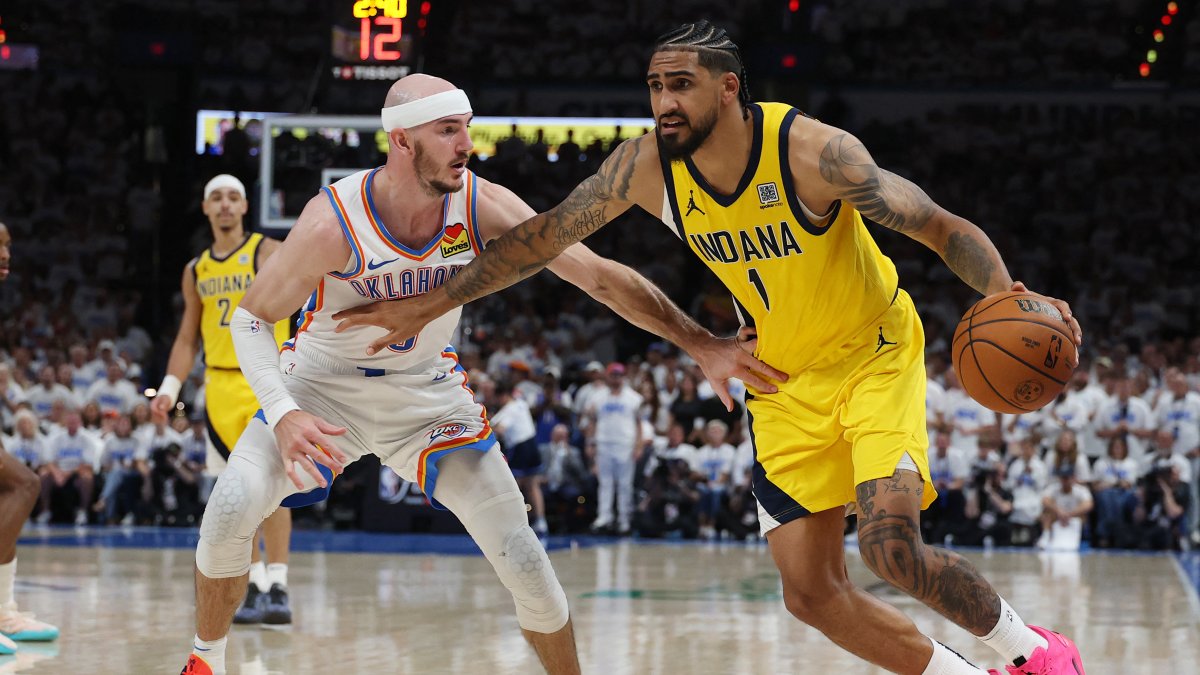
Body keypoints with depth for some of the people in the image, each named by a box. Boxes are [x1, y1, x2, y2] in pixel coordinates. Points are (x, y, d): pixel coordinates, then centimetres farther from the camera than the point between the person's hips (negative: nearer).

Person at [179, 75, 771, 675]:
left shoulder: (484, 208, -21)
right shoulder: (333, 223, -28)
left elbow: (601, 276, -14)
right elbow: (250, 318, -17)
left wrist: (701, 344, -16)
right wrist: (284, 416, -33)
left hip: (429, 393, 2)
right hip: (324, 384, -2)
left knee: (522, 558, -6)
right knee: (232, 509, -21)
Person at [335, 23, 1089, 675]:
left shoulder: (813, 153, -28)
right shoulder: (645, 168, -15)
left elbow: (943, 227, -24)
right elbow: (541, 238, -3)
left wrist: (1009, 296, -42)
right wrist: (431, 305, -1)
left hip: (875, 354, -5)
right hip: (785, 381, 5)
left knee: (892, 546, -24)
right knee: (812, 591, -1)